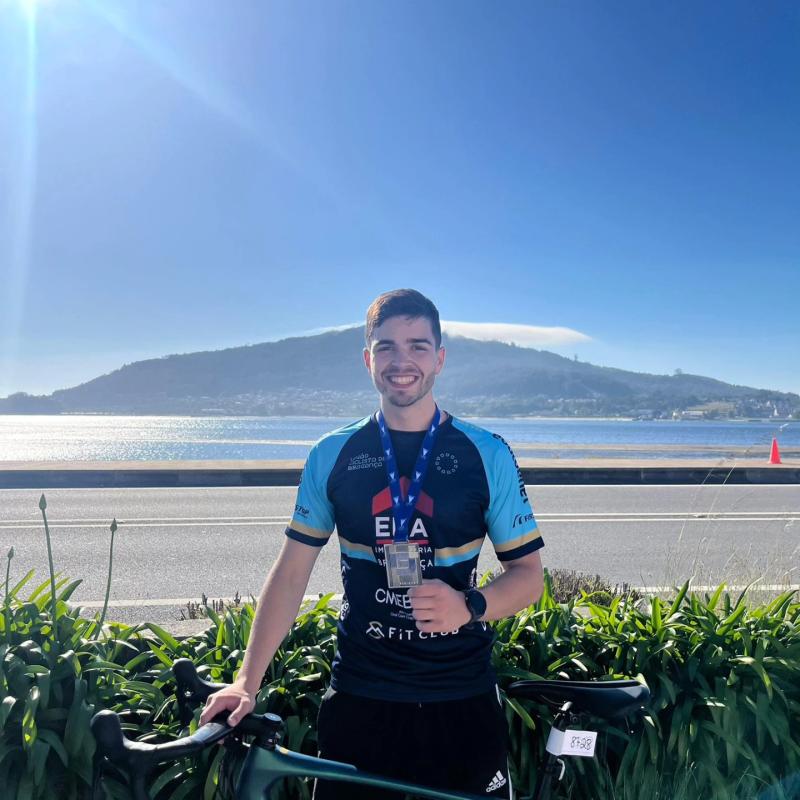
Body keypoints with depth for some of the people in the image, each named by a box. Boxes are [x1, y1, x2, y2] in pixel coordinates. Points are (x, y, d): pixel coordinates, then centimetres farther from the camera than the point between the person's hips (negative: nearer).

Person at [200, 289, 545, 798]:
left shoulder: (487, 454, -4)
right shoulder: (332, 455, 0)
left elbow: (528, 574, 0)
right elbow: (292, 573, 2)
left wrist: (470, 606, -20)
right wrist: (247, 682, -2)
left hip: (461, 699, 0)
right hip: (359, 699, 1)